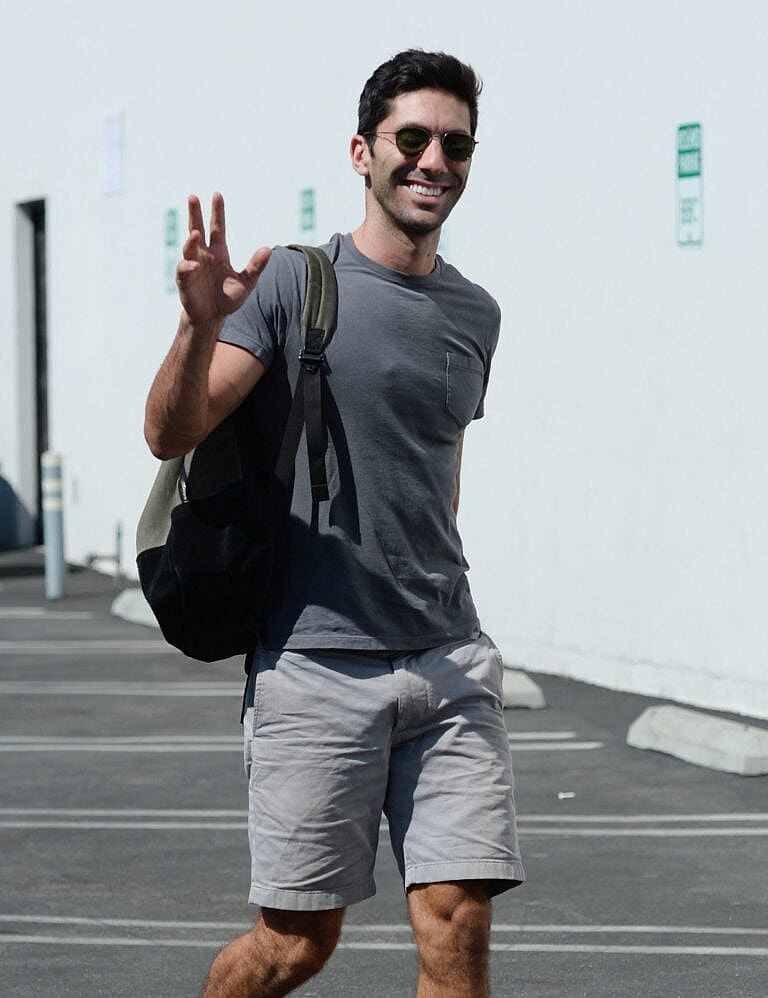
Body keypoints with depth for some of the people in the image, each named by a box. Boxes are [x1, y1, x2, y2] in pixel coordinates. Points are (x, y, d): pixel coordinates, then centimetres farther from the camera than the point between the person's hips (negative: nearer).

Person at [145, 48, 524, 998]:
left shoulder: (473, 313, 12)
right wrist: (200, 324, -29)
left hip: (449, 664, 4)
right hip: (314, 662, -4)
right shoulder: (293, 283, -3)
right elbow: (171, 433, -12)